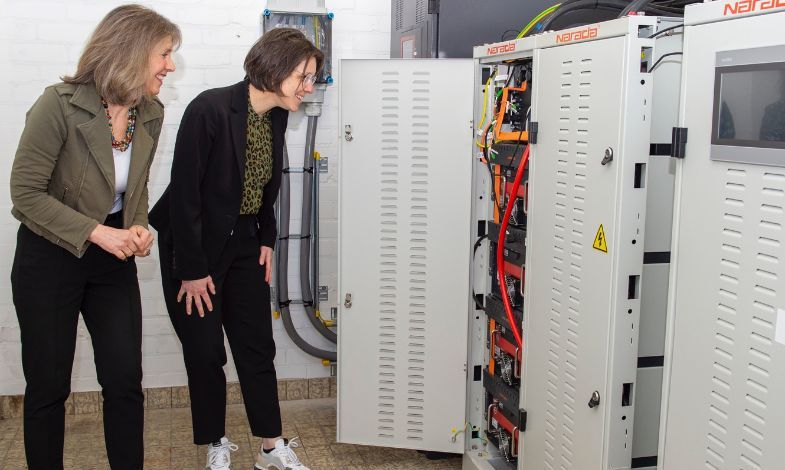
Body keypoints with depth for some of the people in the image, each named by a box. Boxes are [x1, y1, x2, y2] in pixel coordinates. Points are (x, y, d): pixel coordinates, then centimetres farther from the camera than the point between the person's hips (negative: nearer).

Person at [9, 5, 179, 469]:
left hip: (113, 257, 4)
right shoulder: (59, 105, -18)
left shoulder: (151, 114, -2)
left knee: (126, 382, 3)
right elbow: (26, 192, -15)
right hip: (51, 257, -4)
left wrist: (139, 227, -6)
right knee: (48, 387, 7)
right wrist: (97, 232, -22)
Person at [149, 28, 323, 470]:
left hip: (245, 243, 6)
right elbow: (184, 192, -22)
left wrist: (267, 240, 5)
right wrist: (192, 269, -18)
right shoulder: (210, 109, -23)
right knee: (205, 351, 4)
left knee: (258, 346, 9)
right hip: (196, 246, -6)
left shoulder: (277, 116, -2)